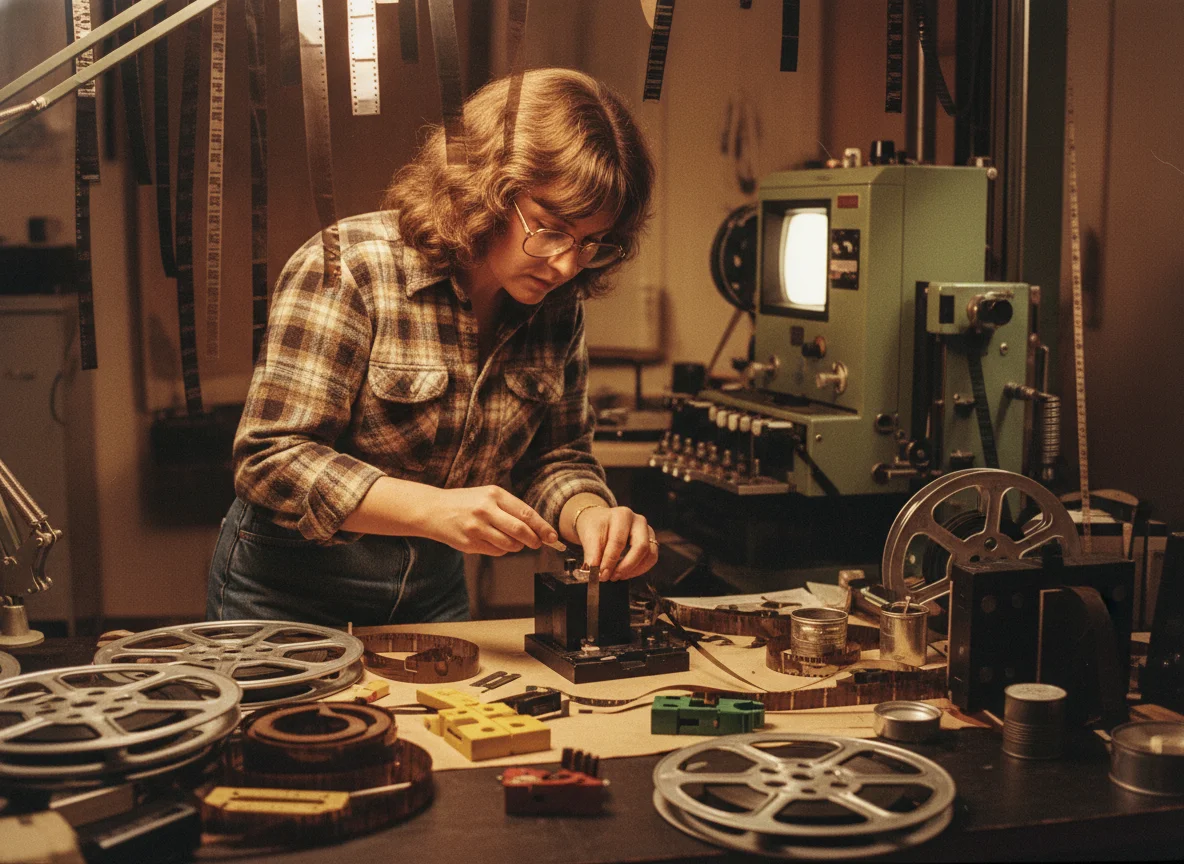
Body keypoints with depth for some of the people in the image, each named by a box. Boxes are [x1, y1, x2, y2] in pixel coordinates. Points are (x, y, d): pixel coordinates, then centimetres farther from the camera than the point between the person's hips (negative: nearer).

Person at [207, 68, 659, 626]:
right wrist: (434, 509, -36)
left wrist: (588, 514, -22)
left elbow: (557, 457, 2)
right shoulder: (347, 270, -23)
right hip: (290, 589, -5)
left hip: (434, 590, 5)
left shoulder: (558, 309, -5)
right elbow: (269, 458, -25)